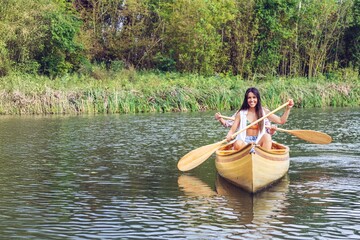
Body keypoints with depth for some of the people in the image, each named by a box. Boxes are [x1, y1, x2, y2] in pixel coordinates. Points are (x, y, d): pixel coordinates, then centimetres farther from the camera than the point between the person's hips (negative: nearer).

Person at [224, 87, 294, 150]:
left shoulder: (263, 111, 7)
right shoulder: (241, 113, 3)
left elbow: (281, 121, 8)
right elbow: (232, 130, 1)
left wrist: (288, 108, -5)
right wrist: (229, 136, -21)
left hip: (258, 142, 2)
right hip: (244, 142, -2)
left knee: (267, 136, -31)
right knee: (238, 143, -36)